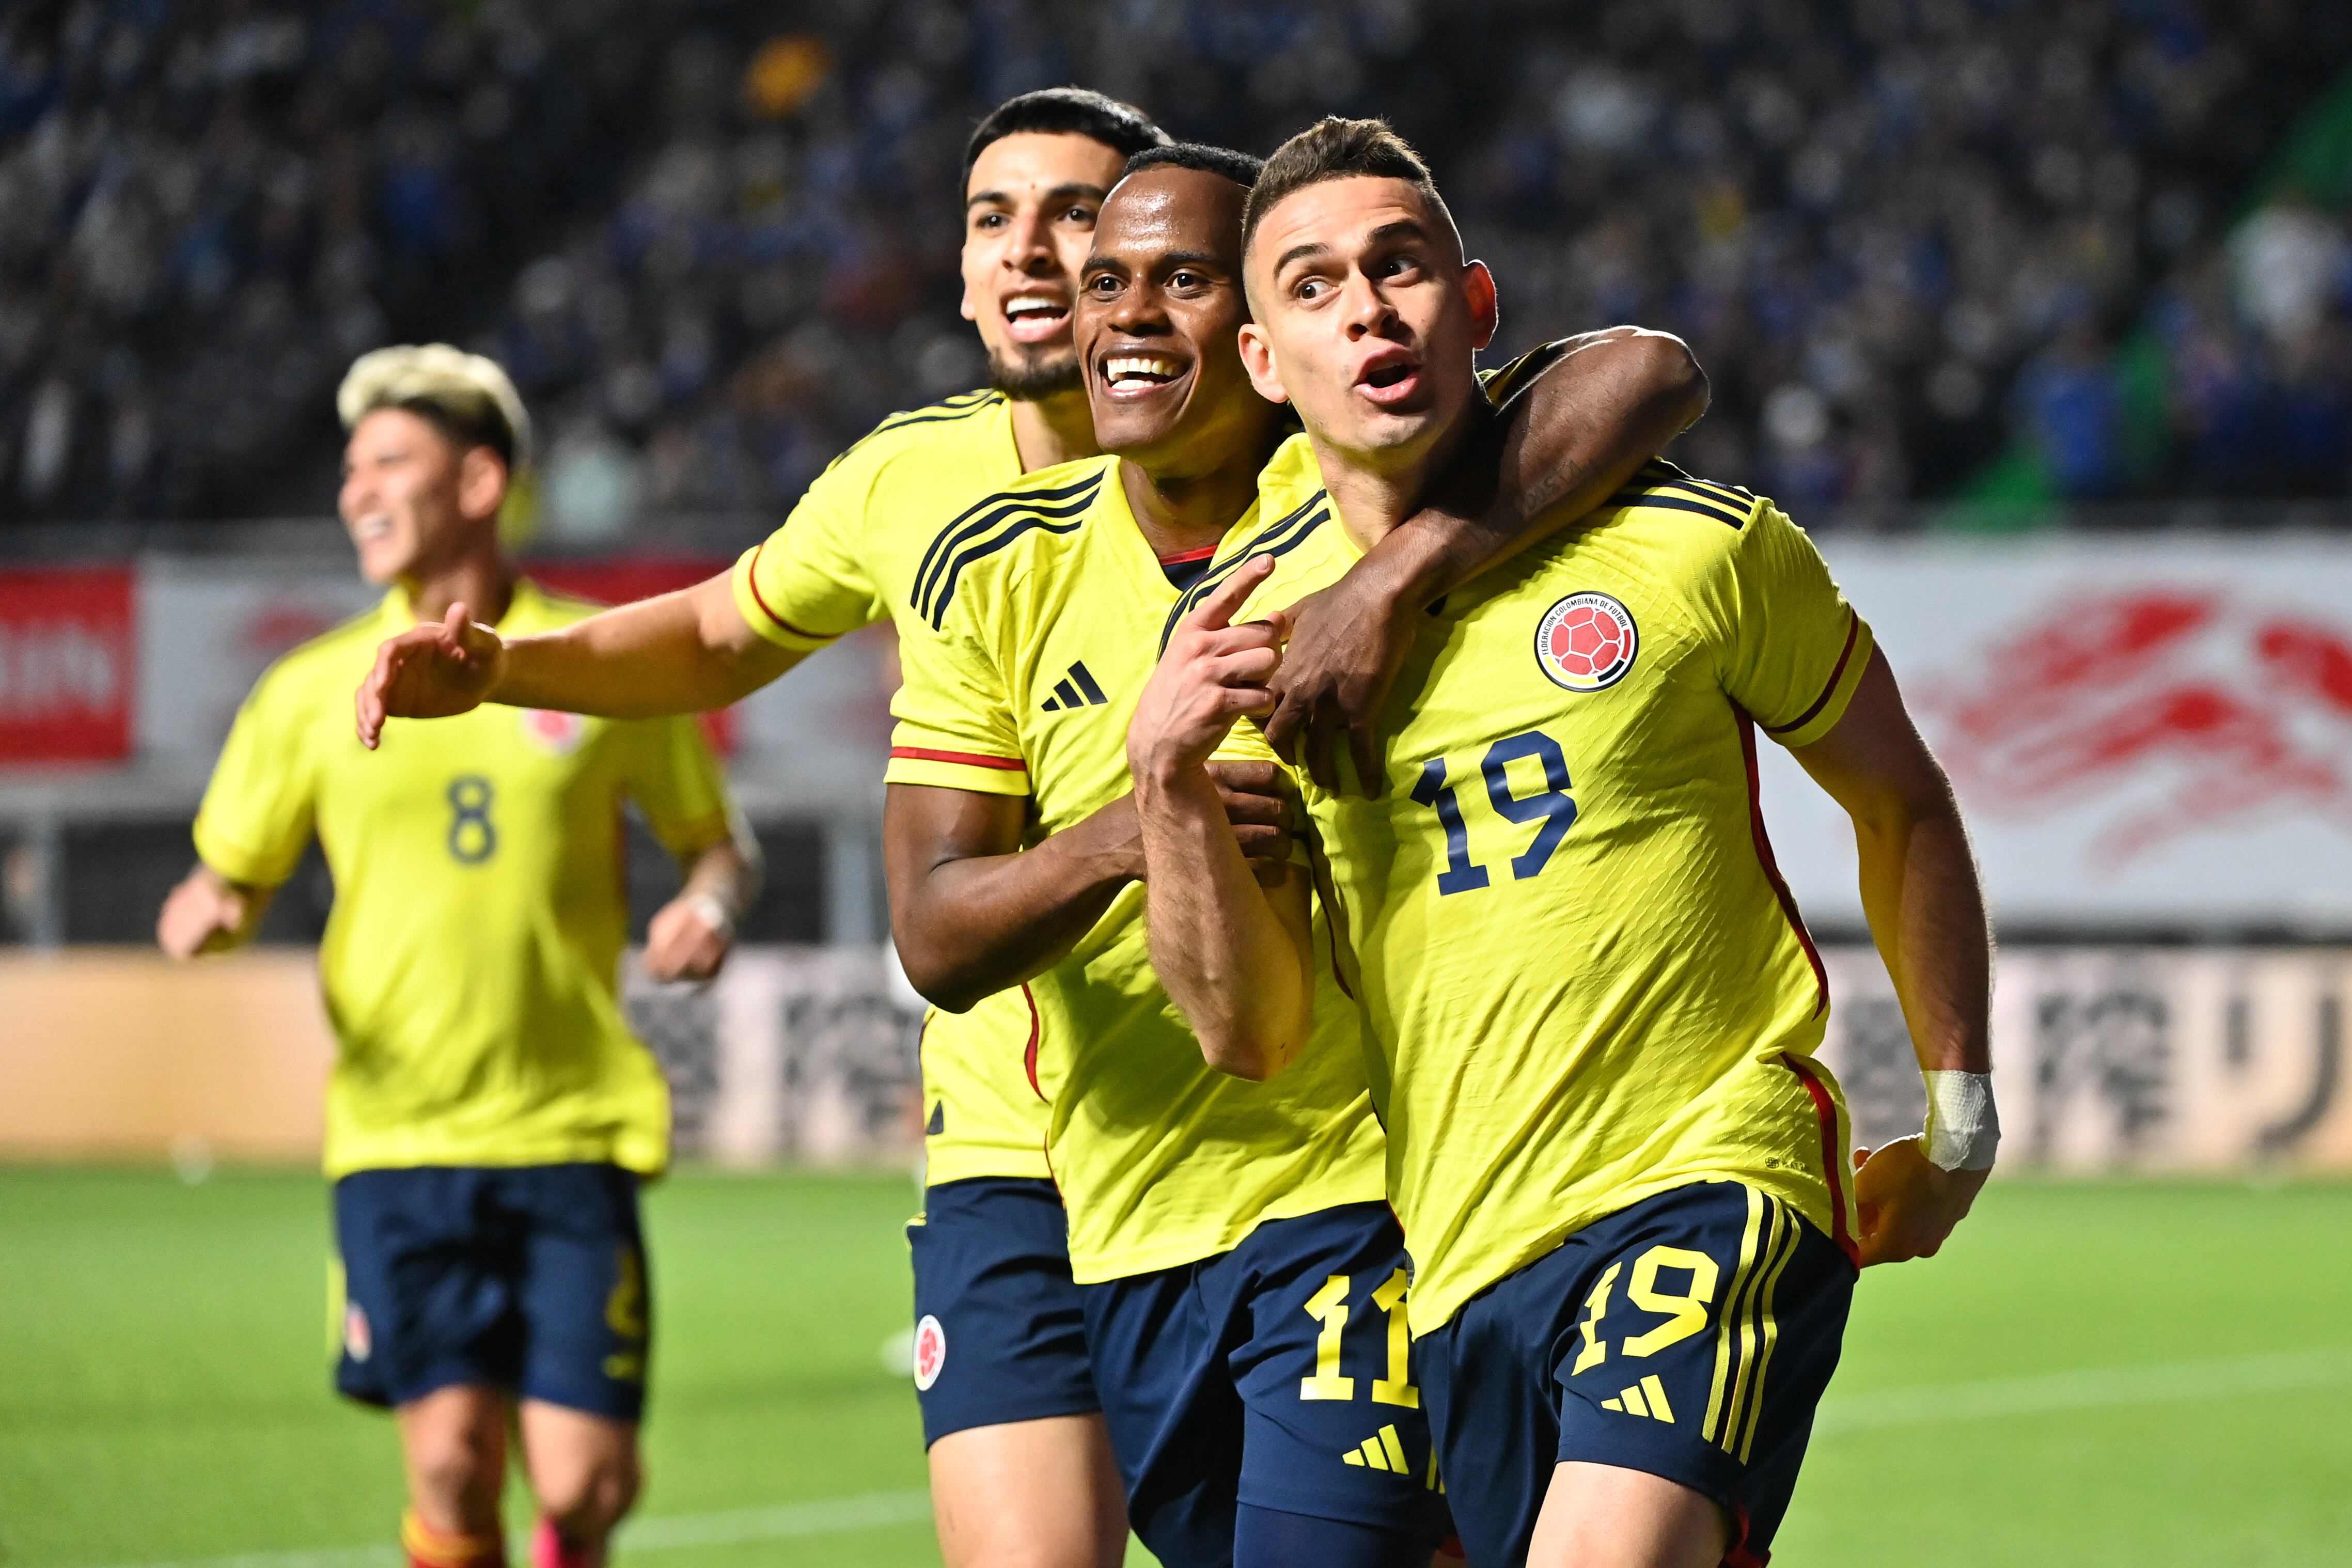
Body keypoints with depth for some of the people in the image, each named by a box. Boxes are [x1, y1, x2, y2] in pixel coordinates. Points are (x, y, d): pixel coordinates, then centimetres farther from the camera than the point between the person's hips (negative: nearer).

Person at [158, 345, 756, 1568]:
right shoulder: (314, 689, 7)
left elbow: (716, 844, 16)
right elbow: (230, 878, 13)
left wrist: (710, 905, -7)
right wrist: (203, 916, -11)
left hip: (572, 1130, 0)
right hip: (397, 1136, 0)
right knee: (453, 1462, -13)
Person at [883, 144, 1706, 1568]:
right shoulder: (994, 573, 4)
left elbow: (1651, 377, -25)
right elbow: (935, 939, -4)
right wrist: (1115, 838, -24)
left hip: (1361, 1192, -5)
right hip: (1121, 1231, 5)